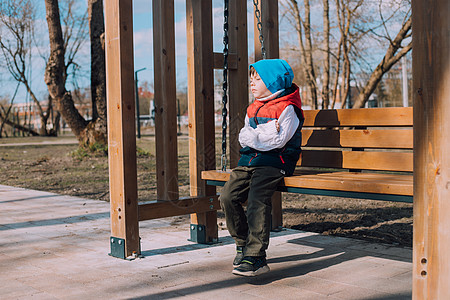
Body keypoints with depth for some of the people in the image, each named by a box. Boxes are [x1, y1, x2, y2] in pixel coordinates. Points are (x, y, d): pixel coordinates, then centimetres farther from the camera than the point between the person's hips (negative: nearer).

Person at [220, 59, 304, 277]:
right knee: (228, 196, -9)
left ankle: (256, 257, -24)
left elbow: (277, 141, -14)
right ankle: (243, 244, 9)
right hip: (250, 160, 7)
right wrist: (266, 133, -7)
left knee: (257, 201, -26)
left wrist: (253, 136, -9)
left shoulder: (287, 109, -4)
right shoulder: (253, 109, 21)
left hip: (274, 162, -7)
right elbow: (244, 136, 10)